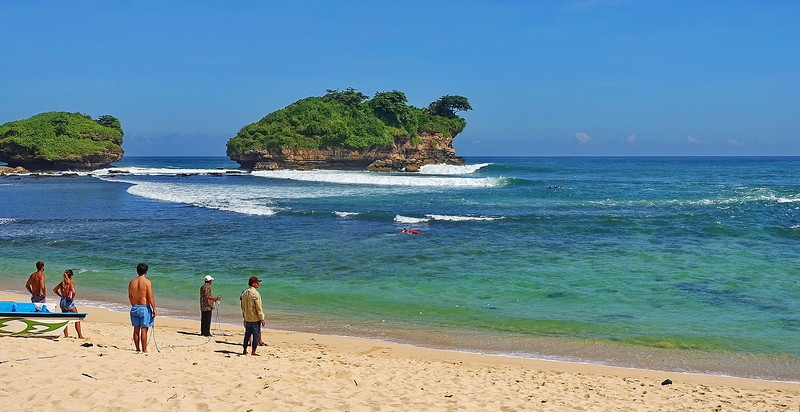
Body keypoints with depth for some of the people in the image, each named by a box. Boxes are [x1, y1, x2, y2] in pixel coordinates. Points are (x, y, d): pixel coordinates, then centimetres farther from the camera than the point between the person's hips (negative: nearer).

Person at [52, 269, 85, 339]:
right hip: (69, 302, -6)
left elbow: (54, 290, 12)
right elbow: (73, 292, -30)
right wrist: (72, 298, -13)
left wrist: (61, 296, 11)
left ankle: (66, 335, 21)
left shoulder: (62, 283, 4)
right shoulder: (71, 283, -15)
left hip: (62, 302, 6)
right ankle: (80, 336, 4)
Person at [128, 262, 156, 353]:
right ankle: (144, 350, 1)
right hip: (145, 308, -5)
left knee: (136, 330, 11)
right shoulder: (147, 282, -12)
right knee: (144, 330, -1)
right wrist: (154, 309, -9)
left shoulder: (132, 282, 4)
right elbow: (150, 297, -15)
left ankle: (137, 349, 17)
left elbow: (130, 297, 12)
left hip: (134, 308, 5)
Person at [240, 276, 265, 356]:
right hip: (255, 318, -7)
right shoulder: (255, 293, -15)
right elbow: (258, 307, -17)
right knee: (256, 334, -1)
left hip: (247, 318, 7)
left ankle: (244, 350, 22)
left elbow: (243, 306, 15)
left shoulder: (244, 293, 7)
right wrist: (262, 319, -13)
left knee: (247, 334, 16)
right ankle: (253, 352, -1)